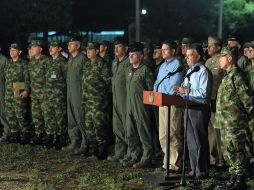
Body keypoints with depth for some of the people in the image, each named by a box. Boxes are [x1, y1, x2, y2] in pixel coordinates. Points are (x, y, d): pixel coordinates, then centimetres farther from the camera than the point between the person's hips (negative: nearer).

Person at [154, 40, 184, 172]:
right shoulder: (163, 66, 20)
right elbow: (157, 83, 23)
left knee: (173, 135, -8)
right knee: (163, 136, 10)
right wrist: (155, 94, 5)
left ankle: (175, 164, -3)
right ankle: (167, 162, 17)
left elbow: (174, 85, -16)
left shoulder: (177, 65, -8)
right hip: (161, 103, 9)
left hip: (172, 103, -9)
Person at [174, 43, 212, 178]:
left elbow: (204, 93, -20)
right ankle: (194, 169, 22)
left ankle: (202, 171, 6)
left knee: (200, 141, -2)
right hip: (189, 108, 9)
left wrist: (187, 91, -18)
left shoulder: (203, 71, -11)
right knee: (191, 141, 13)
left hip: (200, 109, -9)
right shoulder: (189, 71, 16)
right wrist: (181, 90, -1)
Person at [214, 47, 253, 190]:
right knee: (230, 152, 14)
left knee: (236, 151, -5)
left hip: (235, 123, -10)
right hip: (226, 123, 10)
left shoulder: (236, 76, -14)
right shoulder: (228, 76, 16)